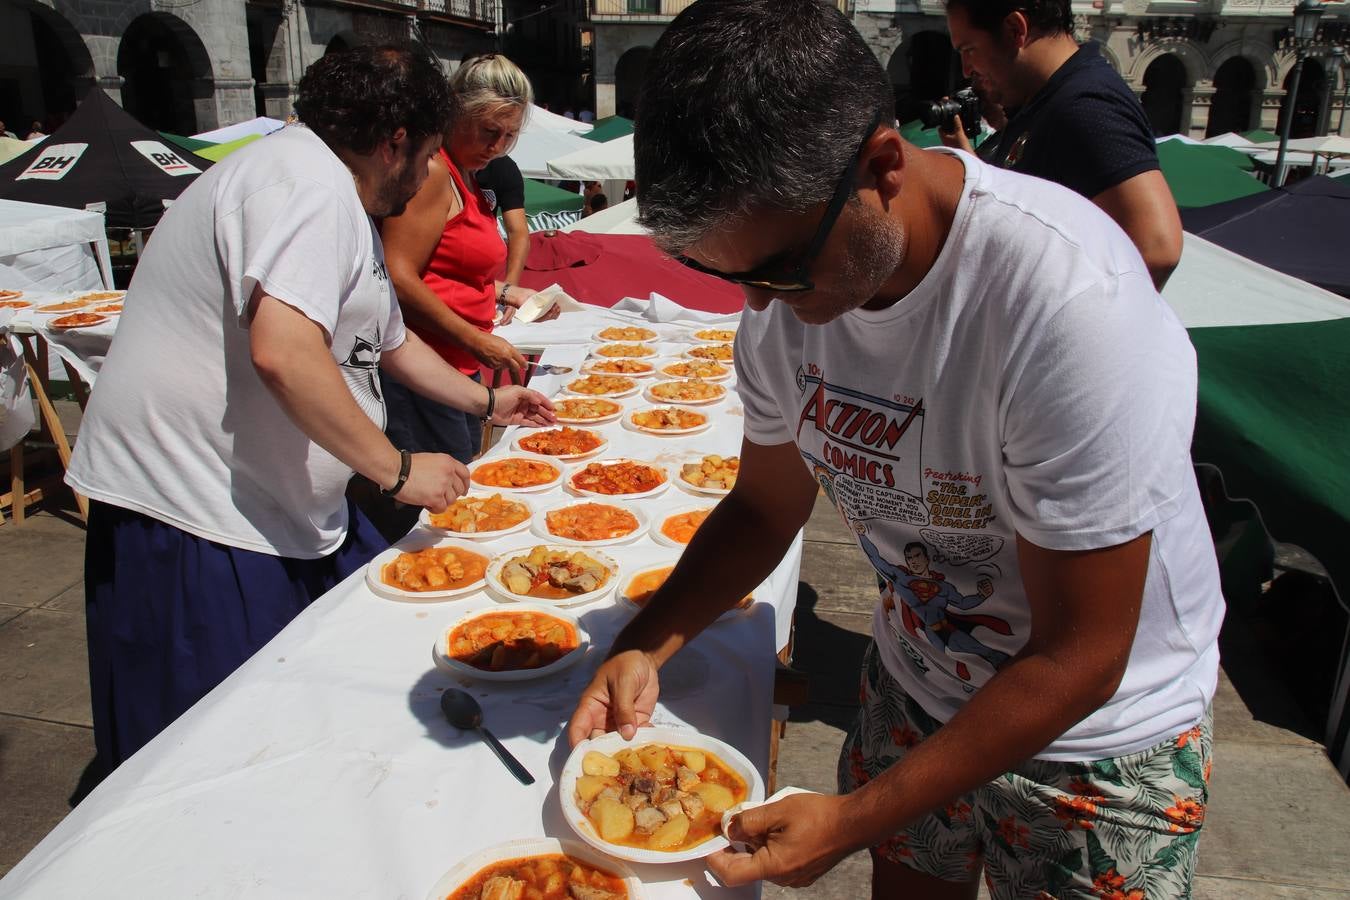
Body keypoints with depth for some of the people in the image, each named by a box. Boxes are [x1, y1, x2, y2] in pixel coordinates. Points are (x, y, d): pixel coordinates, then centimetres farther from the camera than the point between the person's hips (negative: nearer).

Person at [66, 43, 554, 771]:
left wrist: (487, 403, 38)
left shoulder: (339, 199, 18)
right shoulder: (307, 179, -18)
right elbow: (282, 350, -32)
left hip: (283, 504, 10)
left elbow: (389, 341, 31)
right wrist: (397, 470, -23)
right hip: (197, 515, -10)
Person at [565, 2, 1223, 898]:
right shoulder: (790, 290, -14)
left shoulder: (1071, 302, -35)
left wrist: (854, 821, -23)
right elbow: (766, 504, 0)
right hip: (914, 685, 5)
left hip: (1101, 737, -4)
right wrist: (645, 646, -13)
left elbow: (1079, 660, -27)